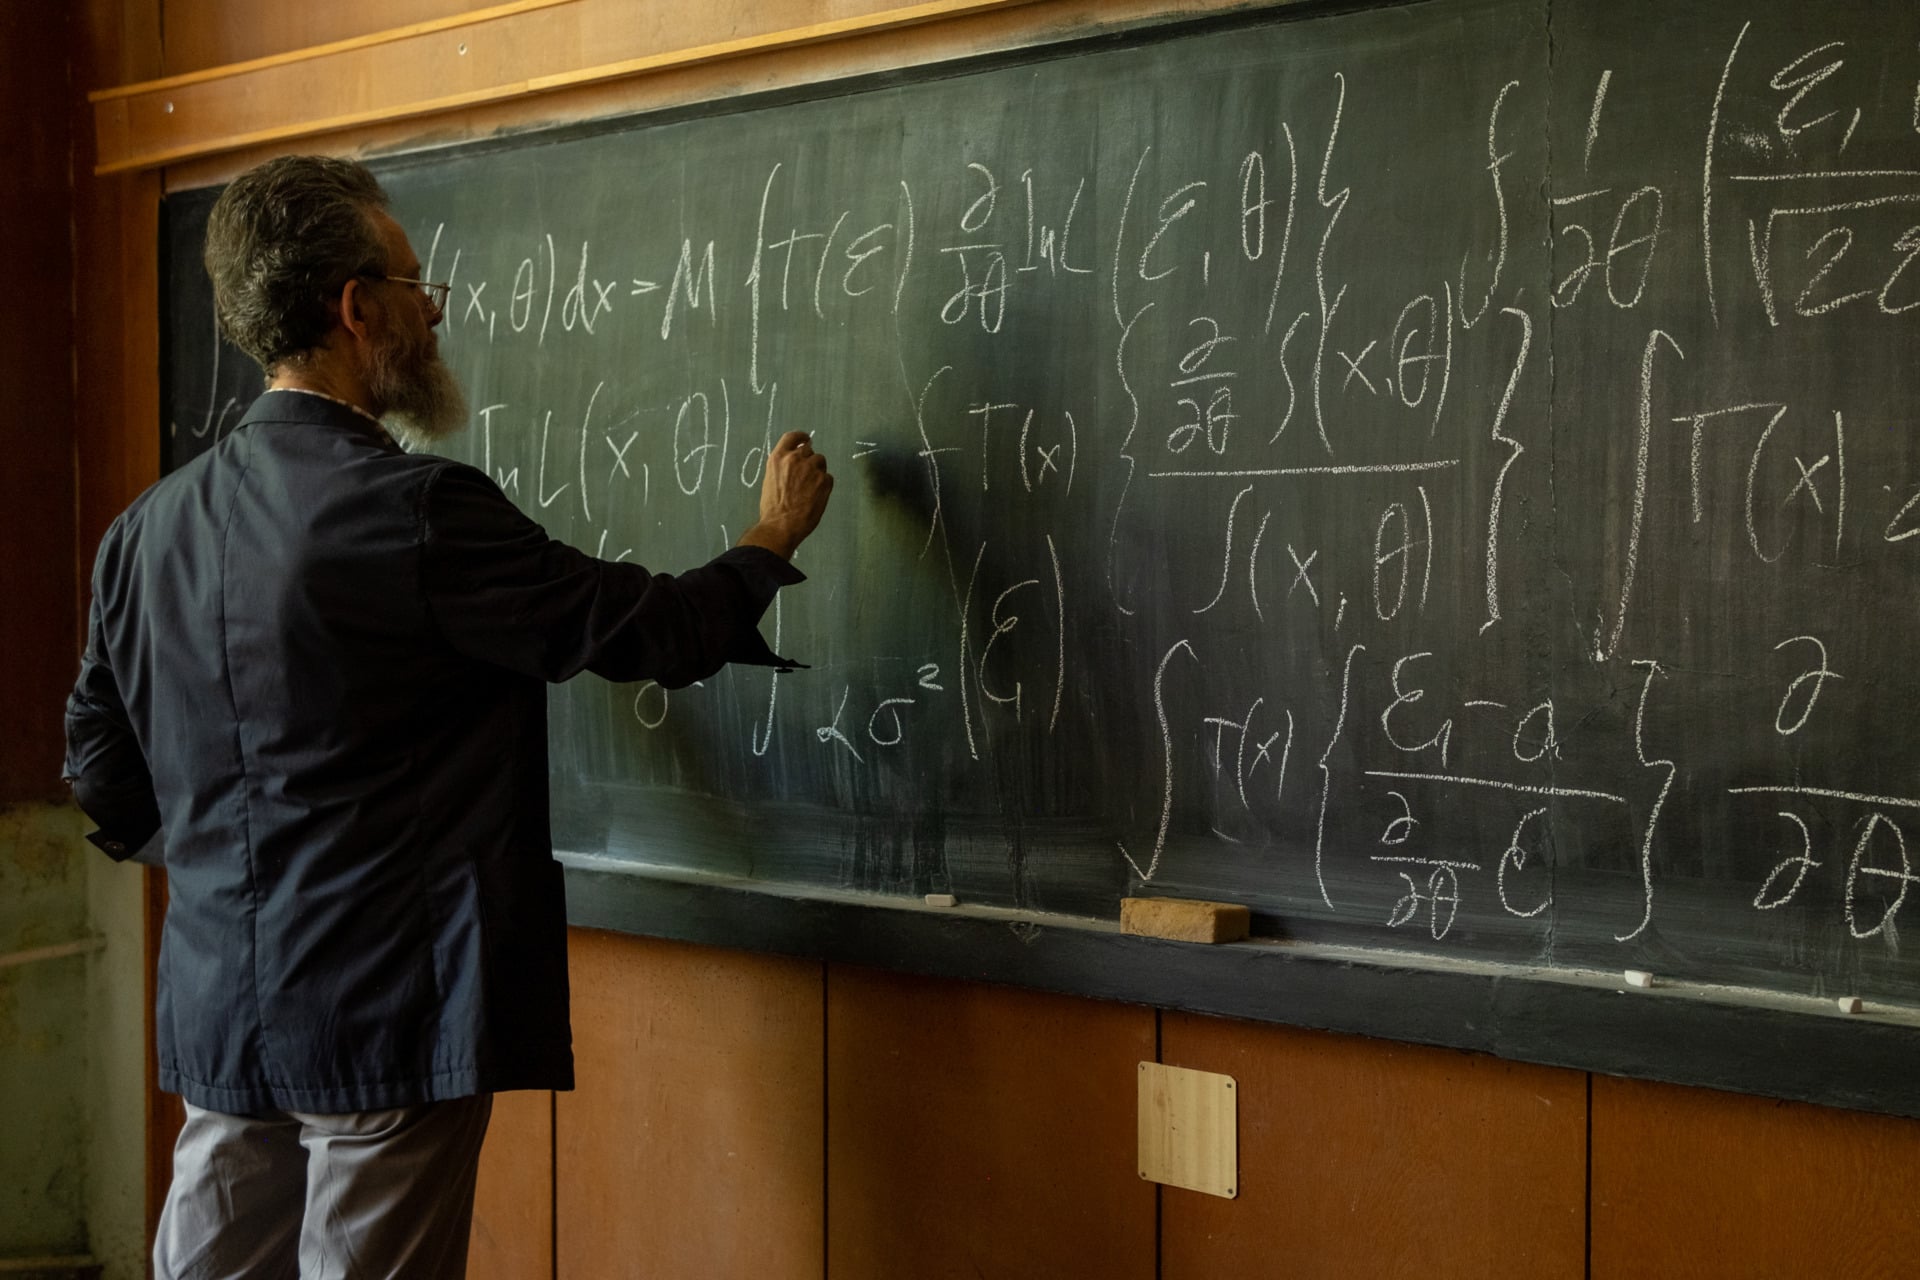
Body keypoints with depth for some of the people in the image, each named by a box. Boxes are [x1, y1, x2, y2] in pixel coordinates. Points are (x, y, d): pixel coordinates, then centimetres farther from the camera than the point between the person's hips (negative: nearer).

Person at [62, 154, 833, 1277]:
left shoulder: (150, 526, 5)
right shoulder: (418, 512, -17)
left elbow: (105, 774, 14)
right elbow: (652, 631, -10)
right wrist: (777, 536, 9)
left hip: (220, 1013, 7)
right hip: (387, 1017, -7)